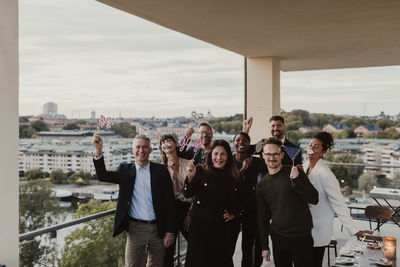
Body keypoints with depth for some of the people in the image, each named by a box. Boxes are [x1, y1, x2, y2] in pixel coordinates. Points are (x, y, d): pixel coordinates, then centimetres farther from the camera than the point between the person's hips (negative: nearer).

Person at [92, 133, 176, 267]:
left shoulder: (161, 170, 2)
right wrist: (98, 151, -24)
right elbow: (102, 175, -9)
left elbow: (170, 201, 0)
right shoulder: (125, 170, 5)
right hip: (136, 229, 0)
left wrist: (170, 231, -4)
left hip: (158, 229, 1)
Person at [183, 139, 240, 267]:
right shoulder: (200, 171, -4)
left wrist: (234, 213, 8)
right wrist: (190, 177, -27)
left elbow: (238, 201, 22)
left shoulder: (233, 177, 5)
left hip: (221, 228, 2)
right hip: (199, 225, -2)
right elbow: (187, 194, -12)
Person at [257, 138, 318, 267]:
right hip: (278, 238, 3)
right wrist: (264, 246, 9)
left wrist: (295, 181, -24)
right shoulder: (262, 185, 7)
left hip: (301, 237, -3)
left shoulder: (295, 172, -4)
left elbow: (314, 199, -10)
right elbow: (262, 217, 11)